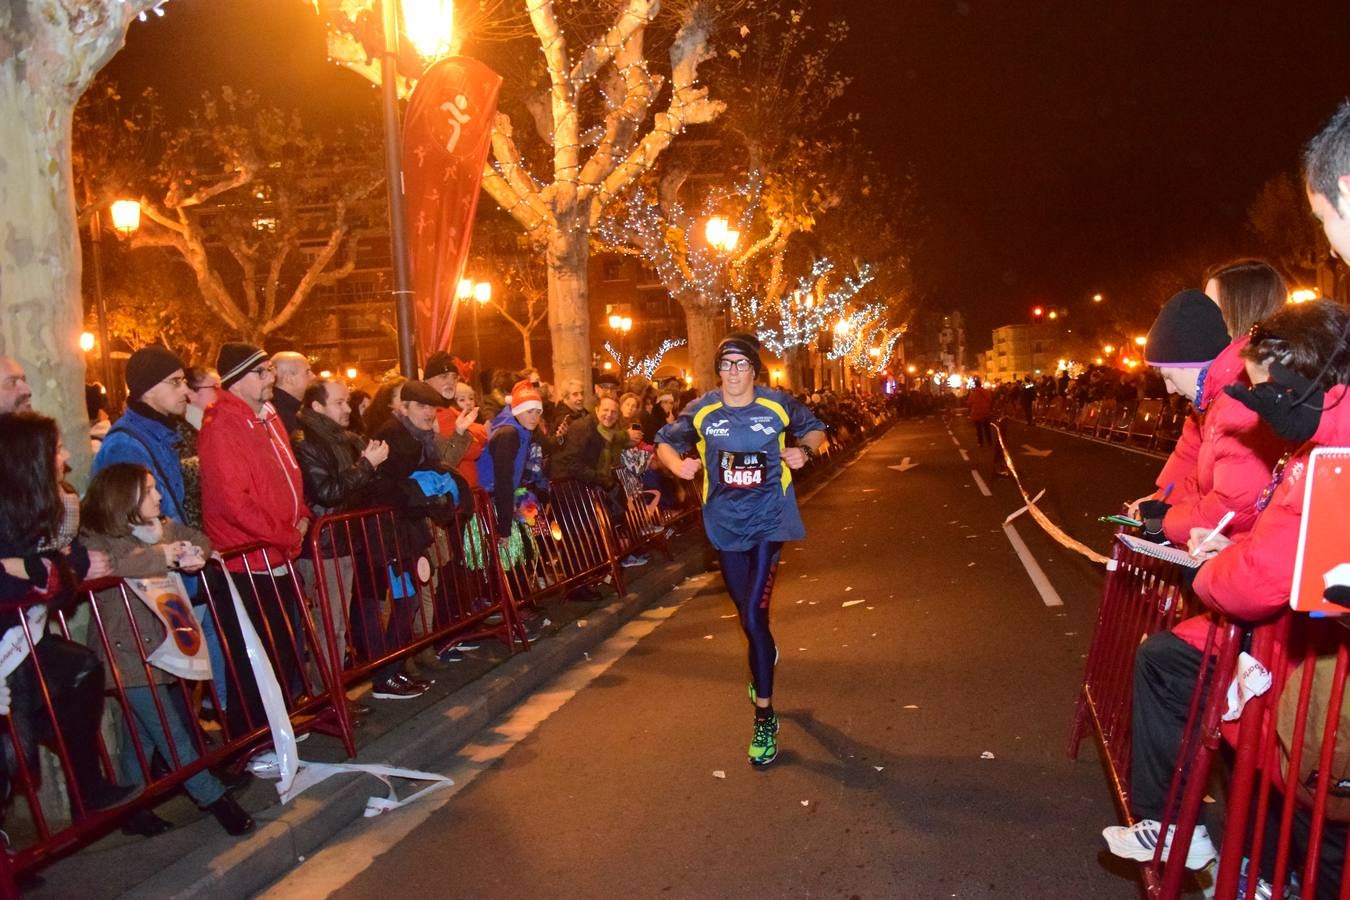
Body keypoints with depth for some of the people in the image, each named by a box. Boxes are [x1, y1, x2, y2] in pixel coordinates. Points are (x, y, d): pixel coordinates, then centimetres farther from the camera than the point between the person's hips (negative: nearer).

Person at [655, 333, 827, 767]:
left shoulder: (778, 404, -7)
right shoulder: (701, 410, -5)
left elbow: (815, 429, 6)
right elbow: (665, 442, 4)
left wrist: (805, 450, -16)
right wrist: (678, 463, -19)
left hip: (768, 519, -3)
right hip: (726, 523, 3)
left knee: (753, 617, -15)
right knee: (747, 613, 19)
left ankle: (764, 718, -2)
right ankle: (765, 657, 56)